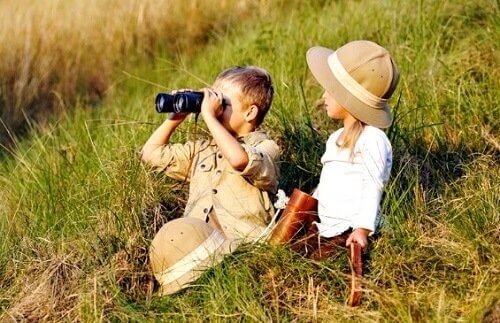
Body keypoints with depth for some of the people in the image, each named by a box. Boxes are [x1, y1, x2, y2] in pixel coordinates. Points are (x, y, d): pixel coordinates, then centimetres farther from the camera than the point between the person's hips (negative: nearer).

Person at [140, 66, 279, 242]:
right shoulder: (202, 149, 22)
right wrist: (175, 118, 17)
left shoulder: (264, 147, 2)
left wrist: (209, 116, -13)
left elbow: (239, 159, -22)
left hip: (241, 243, -5)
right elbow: (151, 153, 27)